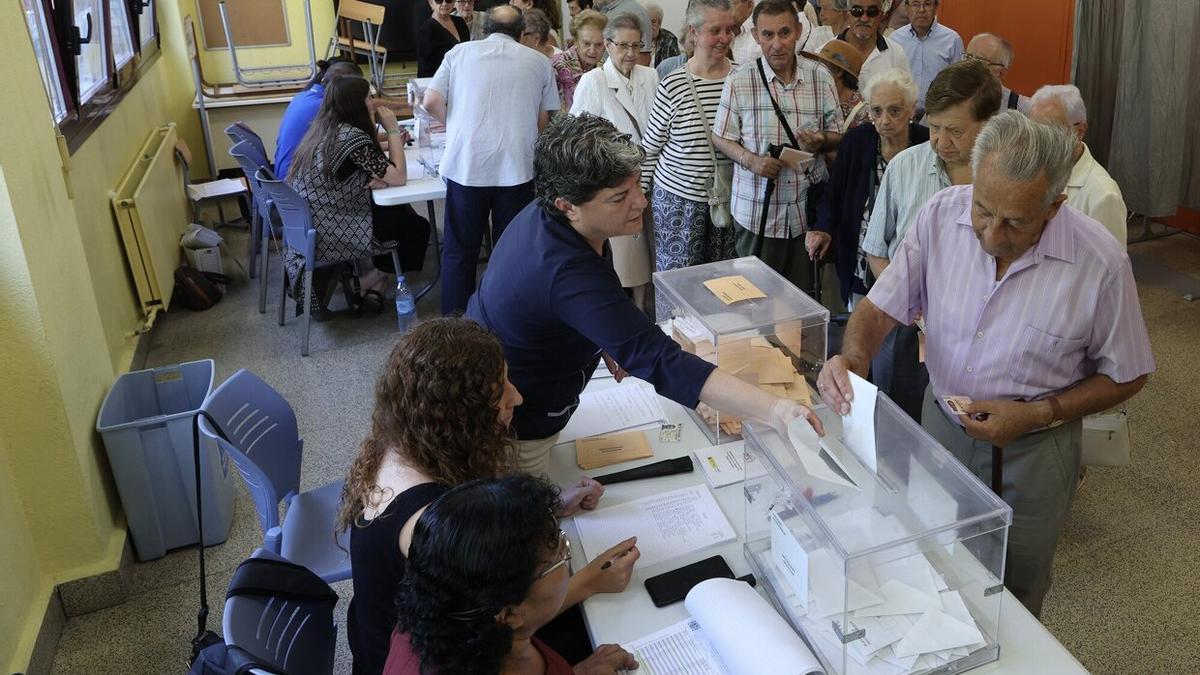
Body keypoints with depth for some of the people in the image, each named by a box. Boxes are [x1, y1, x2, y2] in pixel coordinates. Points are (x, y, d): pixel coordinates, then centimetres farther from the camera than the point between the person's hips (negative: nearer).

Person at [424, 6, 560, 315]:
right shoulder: (538, 61, 9)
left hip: (466, 163, 0)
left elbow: (431, 102, 3)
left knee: (459, 249, 11)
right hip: (516, 166, 0)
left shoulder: (459, 52, 8)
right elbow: (544, 121, 9)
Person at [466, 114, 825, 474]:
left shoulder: (543, 215, -9)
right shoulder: (570, 273, -39)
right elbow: (661, 362, -44)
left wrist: (607, 342, -2)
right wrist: (774, 410, -48)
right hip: (512, 431, -9)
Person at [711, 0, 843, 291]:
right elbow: (721, 138, 1)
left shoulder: (820, 77, 1)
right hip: (756, 212, -2)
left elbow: (838, 134, 8)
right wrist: (751, 161, -17)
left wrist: (821, 141, -15)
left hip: (809, 209, 2)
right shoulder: (739, 81, -5)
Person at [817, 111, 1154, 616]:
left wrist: (1038, 414, -20)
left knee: (1014, 603, 19)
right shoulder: (941, 215, -17)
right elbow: (880, 307, -9)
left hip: (1031, 454, -2)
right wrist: (852, 358, -31)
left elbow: (1125, 376, -7)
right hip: (941, 427, 2)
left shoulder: (1100, 262, -22)